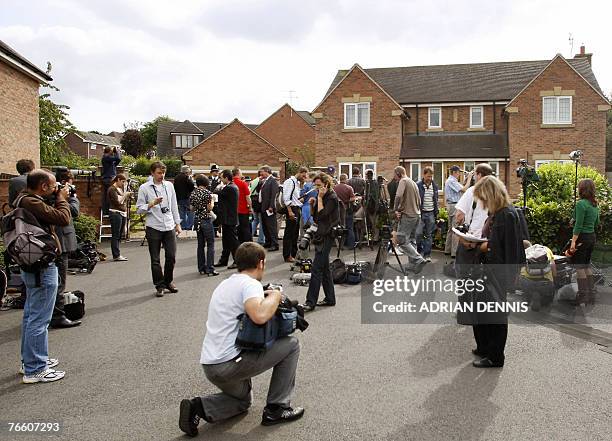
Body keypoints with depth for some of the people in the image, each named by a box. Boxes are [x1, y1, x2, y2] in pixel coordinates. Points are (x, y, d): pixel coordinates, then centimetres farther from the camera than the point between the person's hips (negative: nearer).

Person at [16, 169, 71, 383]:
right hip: (43, 267, -11)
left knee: (30, 315, 19)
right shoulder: (31, 203, -21)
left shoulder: (24, 200, 11)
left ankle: (30, 360, 32)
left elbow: (49, 216, 14)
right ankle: (34, 370, 2)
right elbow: (63, 218, -25)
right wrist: (62, 198, -8)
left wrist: (58, 199, 5)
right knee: (39, 319, -5)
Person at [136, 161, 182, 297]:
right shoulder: (144, 188, -3)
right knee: (155, 260, 4)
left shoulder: (169, 185, 9)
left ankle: (168, 281, 24)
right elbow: (139, 209, -3)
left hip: (169, 226, 3)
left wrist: (177, 223, 14)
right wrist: (151, 204, -19)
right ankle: (159, 286, 17)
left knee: (171, 257, 3)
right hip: (153, 228, -3)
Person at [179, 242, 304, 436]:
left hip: (209, 365, 9)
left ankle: (198, 407, 9)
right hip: (230, 364, -9)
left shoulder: (225, 284, 16)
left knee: (243, 400, 34)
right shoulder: (251, 284, -13)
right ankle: (277, 409, 10)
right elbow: (259, 316, -32)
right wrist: (275, 296, -13)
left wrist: (265, 298, 22)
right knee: (291, 345, 5)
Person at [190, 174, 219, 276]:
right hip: (206, 220, -6)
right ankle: (210, 269, -3)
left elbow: (192, 208, 9)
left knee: (200, 245, 13)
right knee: (210, 245, 0)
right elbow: (210, 208, -13)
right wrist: (212, 200, 4)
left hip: (197, 220, 6)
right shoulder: (207, 192, -12)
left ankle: (201, 269, 17)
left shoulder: (193, 193, 5)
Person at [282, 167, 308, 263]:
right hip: (292, 209, -9)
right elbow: (286, 198, -17)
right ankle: (287, 256, 1)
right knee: (289, 234, -4)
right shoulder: (290, 182, -10)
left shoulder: (297, 183, 18)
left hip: (297, 209, 9)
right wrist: (290, 212, -21)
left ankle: (293, 254, 23)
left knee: (295, 233, 14)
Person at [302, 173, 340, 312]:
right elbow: (315, 216, 20)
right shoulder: (322, 196, 15)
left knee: (316, 268, -12)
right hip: (321, 234, 10)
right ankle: (330, 298, 20)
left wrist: (320, 198, -16)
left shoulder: (332, 197, -12)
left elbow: (322, 215, -21)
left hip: (327, 235, -10)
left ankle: (310, 302, -11)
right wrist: (312, 204, 6)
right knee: (324, 268, 13)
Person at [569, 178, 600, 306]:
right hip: (592, 237, 8)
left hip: (582, 237, -8)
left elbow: (578, 225, -19)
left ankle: (582, 296, -1)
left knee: (579, 266, -2)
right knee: (587, 265, 16)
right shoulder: (595, 205, 10)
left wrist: (573, 241, -18)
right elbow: (596, 223, 18)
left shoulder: (581, 204, -15)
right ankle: (591, 294, 19)